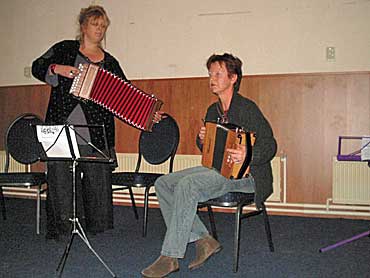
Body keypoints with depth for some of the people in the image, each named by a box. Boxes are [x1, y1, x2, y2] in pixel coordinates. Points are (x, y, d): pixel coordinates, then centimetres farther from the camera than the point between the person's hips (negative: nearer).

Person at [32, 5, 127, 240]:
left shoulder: (109, 62, 14)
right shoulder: (65, 49, 11)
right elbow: (38, 67, 11)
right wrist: (57, 68, -9)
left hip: (96, 130, 1)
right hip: (63, 125, -1)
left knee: (97, 175, 1)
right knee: (60, 175, -1)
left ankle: (96, 224, 15)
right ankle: (61, 227, 9)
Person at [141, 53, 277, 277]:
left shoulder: (247, 108, -9)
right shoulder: (213, 111, 15)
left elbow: (270, 145, -14)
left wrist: (248, 155, -33)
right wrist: (202, 140, 1)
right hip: (216, 168, 9)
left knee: (187, 185, -31)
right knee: (163, 183, -7)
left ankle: (170, 257, -24)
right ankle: (203, 240, -7)